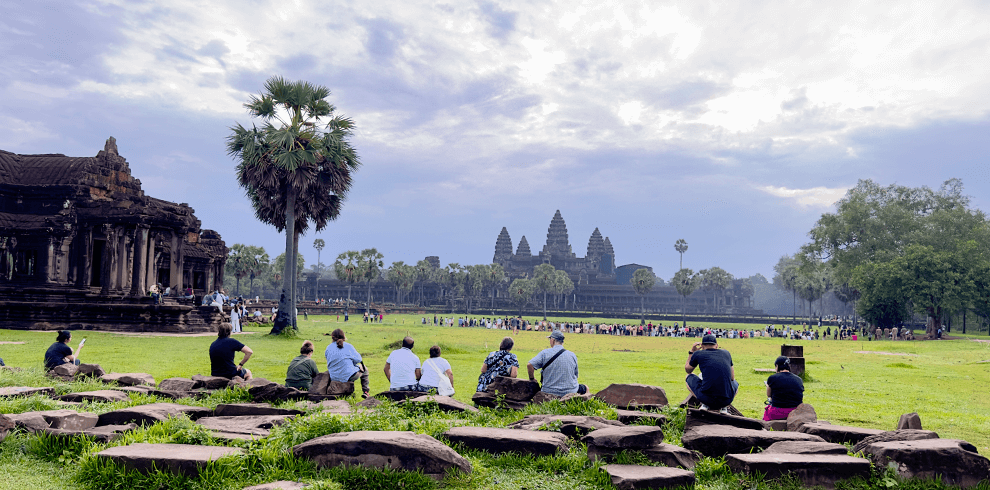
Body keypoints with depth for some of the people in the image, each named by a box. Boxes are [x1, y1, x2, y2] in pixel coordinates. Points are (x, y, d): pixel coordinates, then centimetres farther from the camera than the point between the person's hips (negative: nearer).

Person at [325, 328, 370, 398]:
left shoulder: (328, 348, 1)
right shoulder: (348, 346, -7)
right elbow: (358, 359, -5)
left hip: (334, 378, 4)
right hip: (349, 376, -4)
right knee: (364, 369, 26)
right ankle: (365, 391, 18)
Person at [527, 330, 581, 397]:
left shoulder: (545, 353, -6)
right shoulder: (572, 355, 2)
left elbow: (529, 365, -15)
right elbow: (575, 375, 12)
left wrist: (532, 378, 2)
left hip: (550, 392, -2)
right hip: (571, 392, 2)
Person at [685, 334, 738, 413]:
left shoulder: (698, 354, 7)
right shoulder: (726, 353, 15)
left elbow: (688, 370, 26)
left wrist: (691, 352, 37)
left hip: (706, 398, -2)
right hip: (727, 400, 2)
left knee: (689, 378, 27)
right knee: (735, 383, 38)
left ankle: (704, 405, 7)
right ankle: (723, 408, 11)